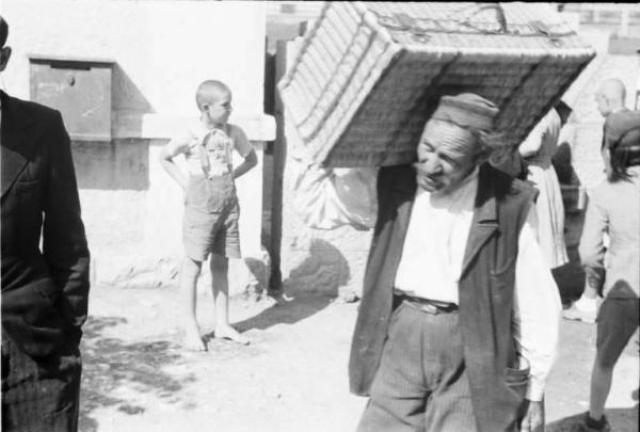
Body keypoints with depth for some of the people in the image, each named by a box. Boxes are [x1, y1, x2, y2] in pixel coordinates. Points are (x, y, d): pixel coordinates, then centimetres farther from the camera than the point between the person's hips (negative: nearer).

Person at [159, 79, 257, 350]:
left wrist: (233, 176, 4)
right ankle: (191, 329, 8)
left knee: (221, 265, 11)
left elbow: (252, 158, 17)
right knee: (193, 266, 0)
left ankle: (222, 324, 20)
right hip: (201, 208, -4)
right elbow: (164, 158, 5)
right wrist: (184, 181, -3)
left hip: (229, 205, 4)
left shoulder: (234, 133, 3)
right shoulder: (191, 135, -8)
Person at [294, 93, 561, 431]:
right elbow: (317, 206, 8)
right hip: (401, 340, 3)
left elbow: (537, 304, -3)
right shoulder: (391, 183, -1)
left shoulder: (510, 205, -9)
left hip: (473, 357, -2)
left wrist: (534, 391, 2)